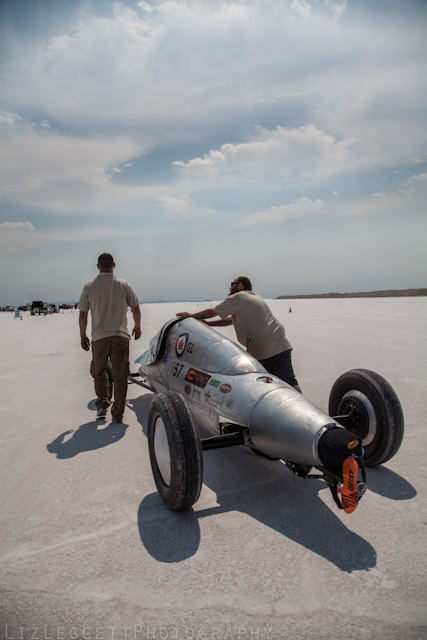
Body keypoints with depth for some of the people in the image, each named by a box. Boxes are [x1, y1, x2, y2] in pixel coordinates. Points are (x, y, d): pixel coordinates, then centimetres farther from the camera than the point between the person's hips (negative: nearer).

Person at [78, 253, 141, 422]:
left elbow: (82, 315, 2)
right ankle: (118, 413, 9)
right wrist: (137, 327, 22)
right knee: (120, 375, 6)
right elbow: (136, 309, 6)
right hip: (120, 336, 0)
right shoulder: (124, 285, 0)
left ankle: (102, 404, 11)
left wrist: (83, 336, 14)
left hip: (99, 337, 0)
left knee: (99, 371, 20)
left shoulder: (89, 286, -1)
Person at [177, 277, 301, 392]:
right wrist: (209, 323, 32)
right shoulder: (256, 298, 27)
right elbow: (232, 320, 31)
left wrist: (190, 316, 23)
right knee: (290, 384, -2)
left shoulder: (238, 297, 2)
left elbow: (211, 312, 8)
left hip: (261, 353, -7)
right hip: (281, 346, 7)